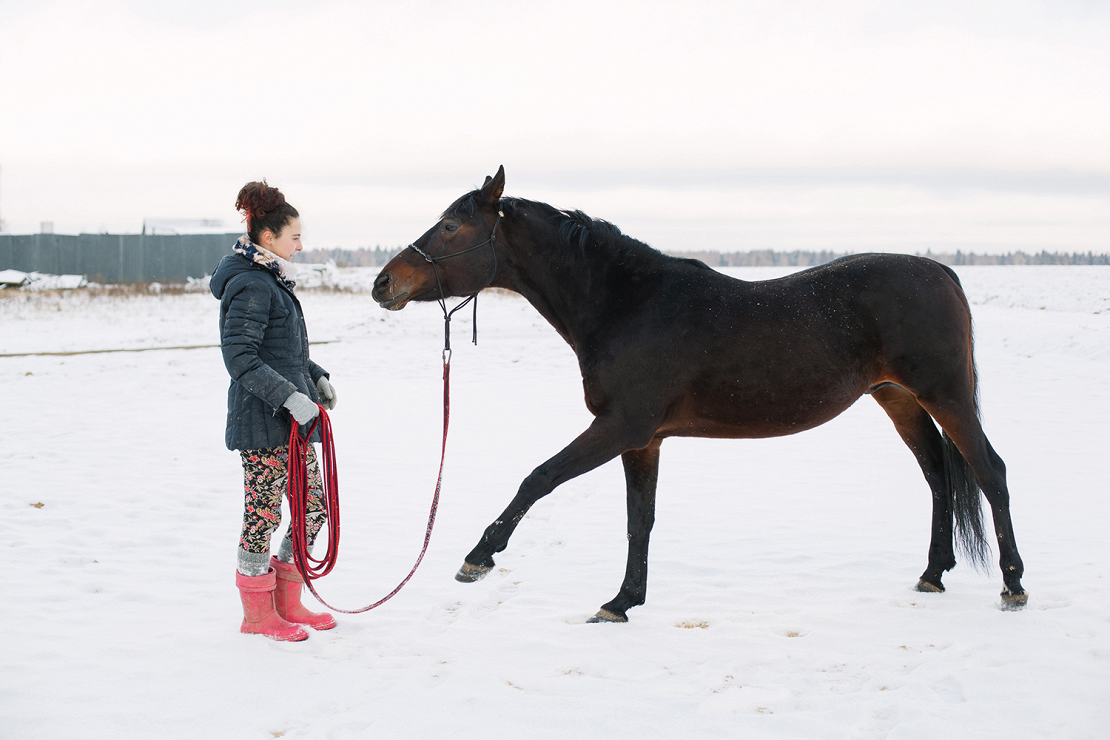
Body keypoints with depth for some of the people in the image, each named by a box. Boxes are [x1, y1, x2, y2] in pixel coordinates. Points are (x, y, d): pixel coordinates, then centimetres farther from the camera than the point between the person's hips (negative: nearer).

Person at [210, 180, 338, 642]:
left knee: (314, 504, 12)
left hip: (291, 419, 10)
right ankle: (257, 614, 11)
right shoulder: (250, 285, -17)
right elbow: (240, 357, -23)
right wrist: (288, 396, -27)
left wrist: (316, 377, 15)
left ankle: (287, 603, 23)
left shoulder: (271, 280, 15)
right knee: (264, 512, 0)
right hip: (262, 420, -10)